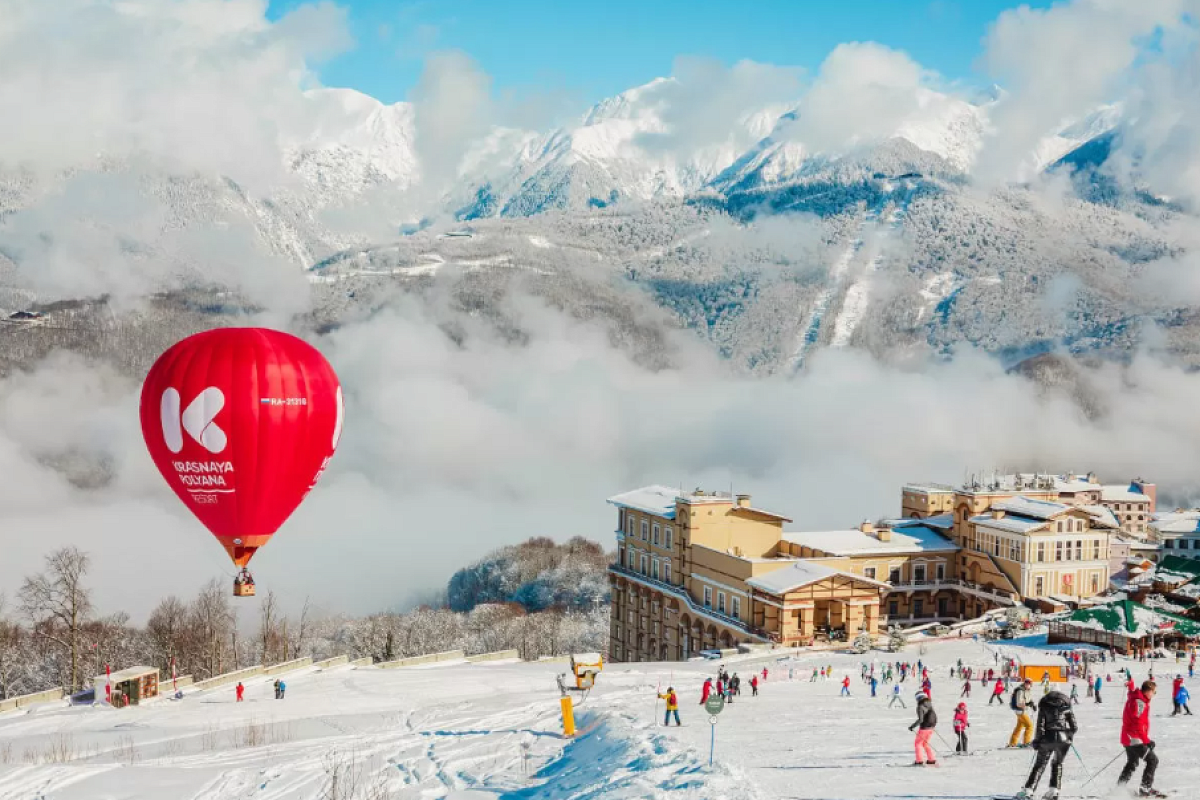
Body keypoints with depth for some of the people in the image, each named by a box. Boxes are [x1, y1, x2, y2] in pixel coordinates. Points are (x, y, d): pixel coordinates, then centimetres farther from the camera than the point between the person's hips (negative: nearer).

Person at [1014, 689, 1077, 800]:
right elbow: (1074, 726, 6)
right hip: (1064, 738, 2)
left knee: (1040, 765, 4)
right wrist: (1070, 735, 24)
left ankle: (1028, 789, -4)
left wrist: (1036, 740, 4)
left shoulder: (1044, 705, 4)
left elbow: (1040, 725, -4)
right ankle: (1054, 790, 7)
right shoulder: (1066, 705, 9)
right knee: (1057, 764, 18)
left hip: (1048, 738, -2)